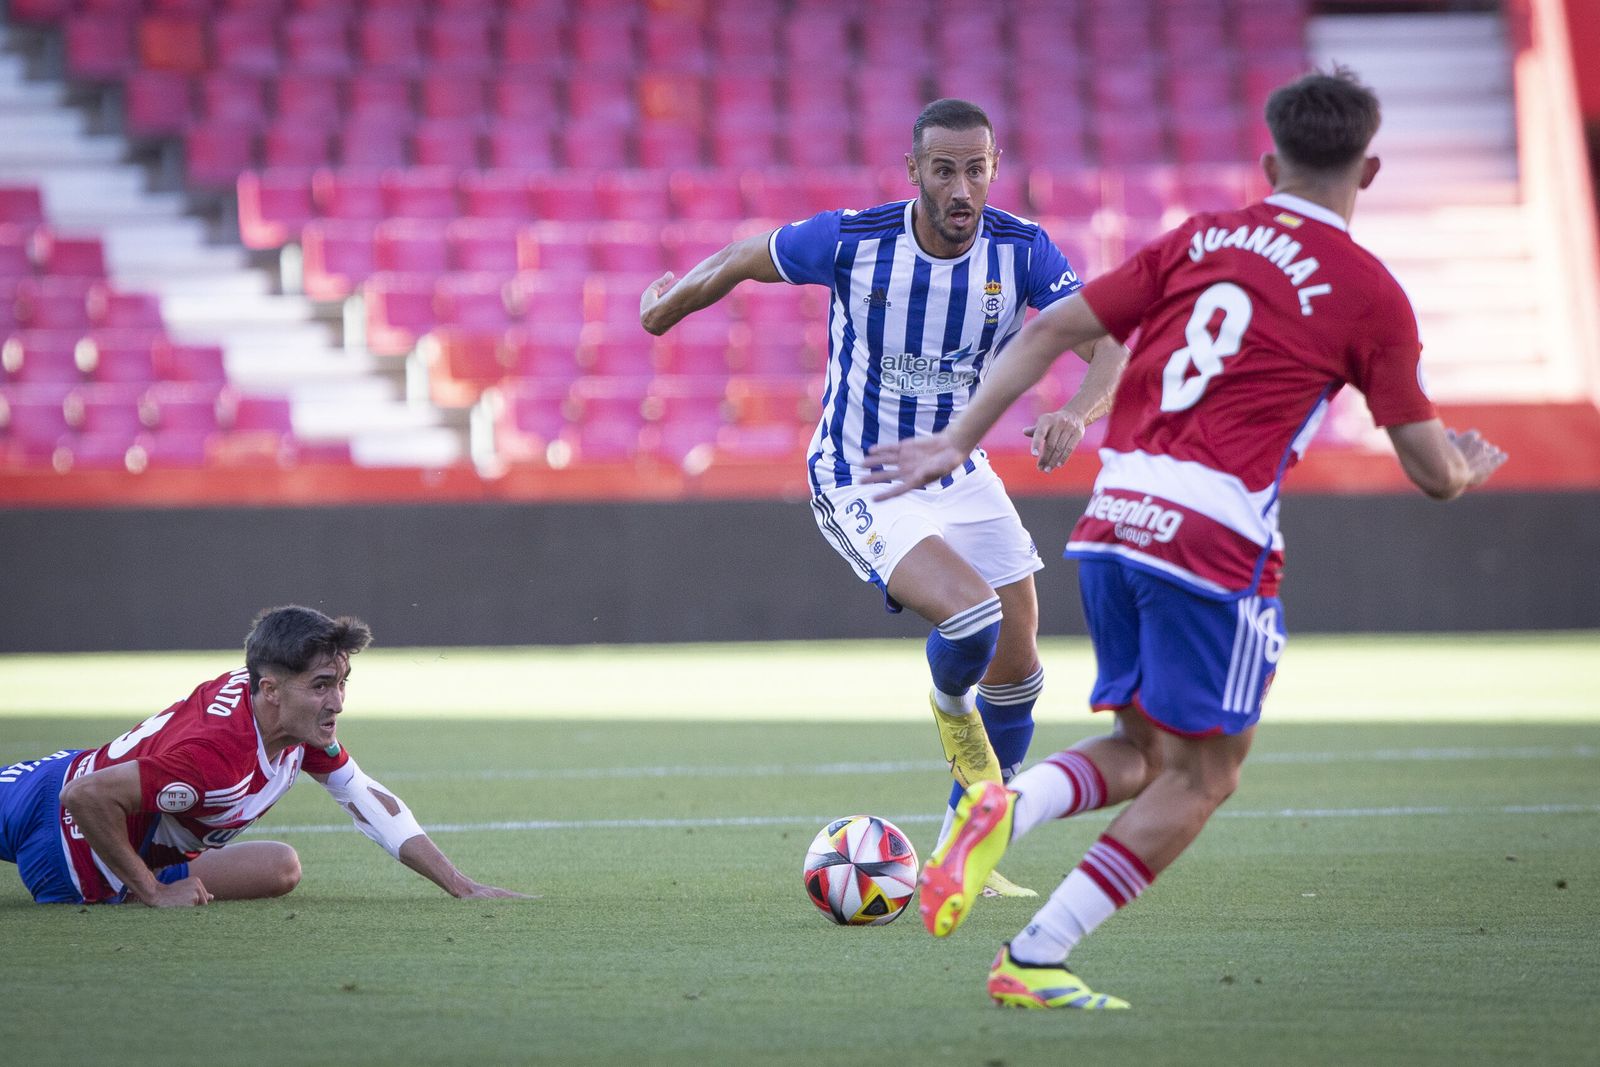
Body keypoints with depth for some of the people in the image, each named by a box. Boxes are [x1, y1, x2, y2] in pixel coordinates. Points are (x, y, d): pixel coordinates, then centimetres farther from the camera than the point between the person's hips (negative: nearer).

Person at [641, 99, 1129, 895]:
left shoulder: (1022, 252, -13)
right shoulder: (850, 241, -20)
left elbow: (1109, 344, -18)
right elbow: (741, 261, -2)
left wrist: (1076, 412, -39)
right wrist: (668, 307, 14)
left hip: (962, 478, 5)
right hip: (861, 488, -5)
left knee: (1016, 674, 7)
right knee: (971, 616, -27)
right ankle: (951, 710, 10)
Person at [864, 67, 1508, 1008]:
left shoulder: (1197, 240, 14)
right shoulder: (1369, 293, 1)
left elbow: (1052, 332, 9)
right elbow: (1432, 472, 4)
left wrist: (959, 441, 13)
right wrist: (1471, 466, 27)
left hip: (1113, 520, 6)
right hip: (1216, 540, -6)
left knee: (1144, 751, 20)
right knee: (1202, 777, 7)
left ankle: (1007, 808, -11)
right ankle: (1034, 961, -1)